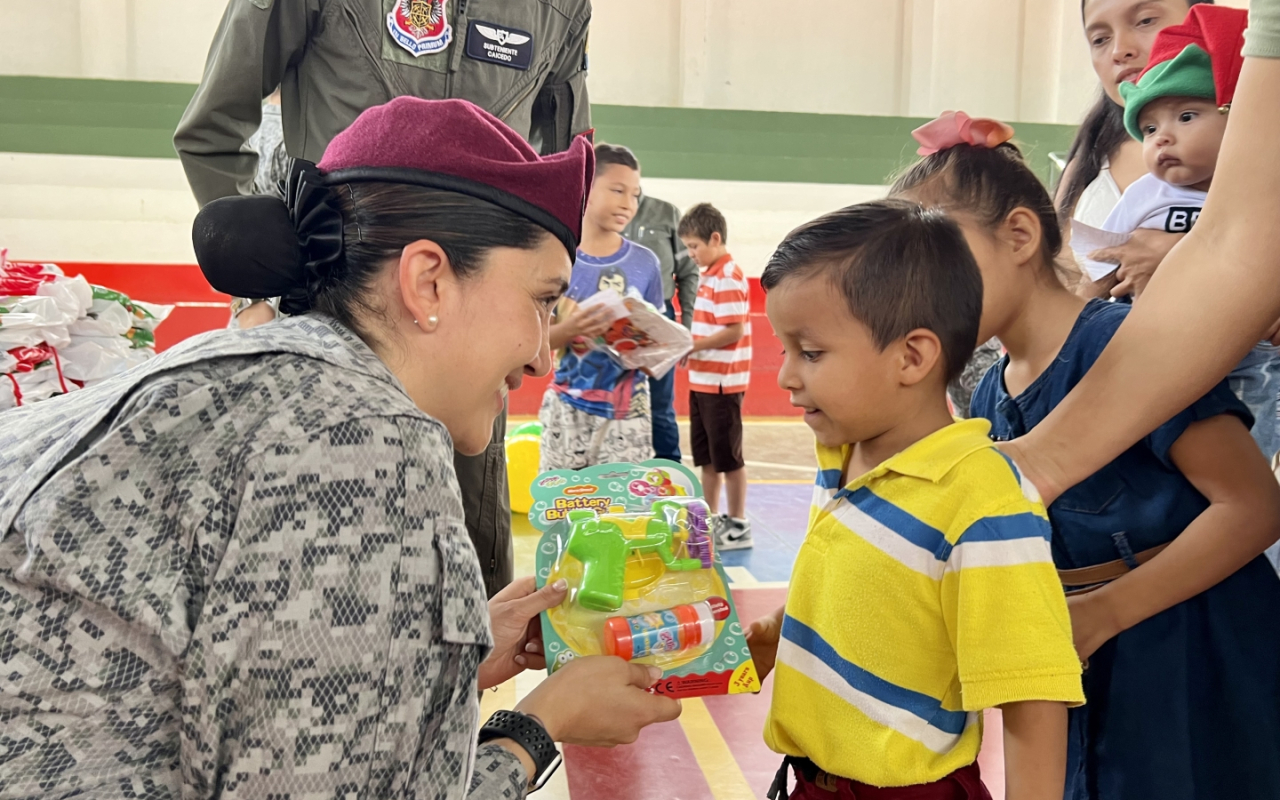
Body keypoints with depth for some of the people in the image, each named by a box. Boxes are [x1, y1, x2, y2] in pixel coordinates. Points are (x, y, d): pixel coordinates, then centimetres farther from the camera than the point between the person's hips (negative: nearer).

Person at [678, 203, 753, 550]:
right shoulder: (707, 276, 12)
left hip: (722, 382, -9)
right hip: (702, 379, 9)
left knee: (727, 455, 0)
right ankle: (711, 518, 27)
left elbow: (733, 332, -22)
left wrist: (692, 346, -18)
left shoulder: (728, 279, -16)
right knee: (705, 455, 15)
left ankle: (738, 526, 11)